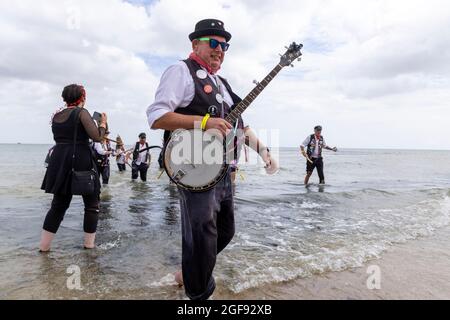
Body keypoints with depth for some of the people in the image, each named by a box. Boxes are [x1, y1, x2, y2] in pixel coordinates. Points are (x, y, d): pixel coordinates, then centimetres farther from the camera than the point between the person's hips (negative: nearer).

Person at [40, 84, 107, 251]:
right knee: (92, 203, 8)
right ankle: (89, 243, 13)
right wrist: (103, 122, 4)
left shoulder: (56, 116, 14)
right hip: (80, 162, -6)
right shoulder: (81, 113, -6)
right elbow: (97, 136, -14)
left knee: (59, 204, 14)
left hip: (59, 161, 7)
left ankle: (44, 245, 15)